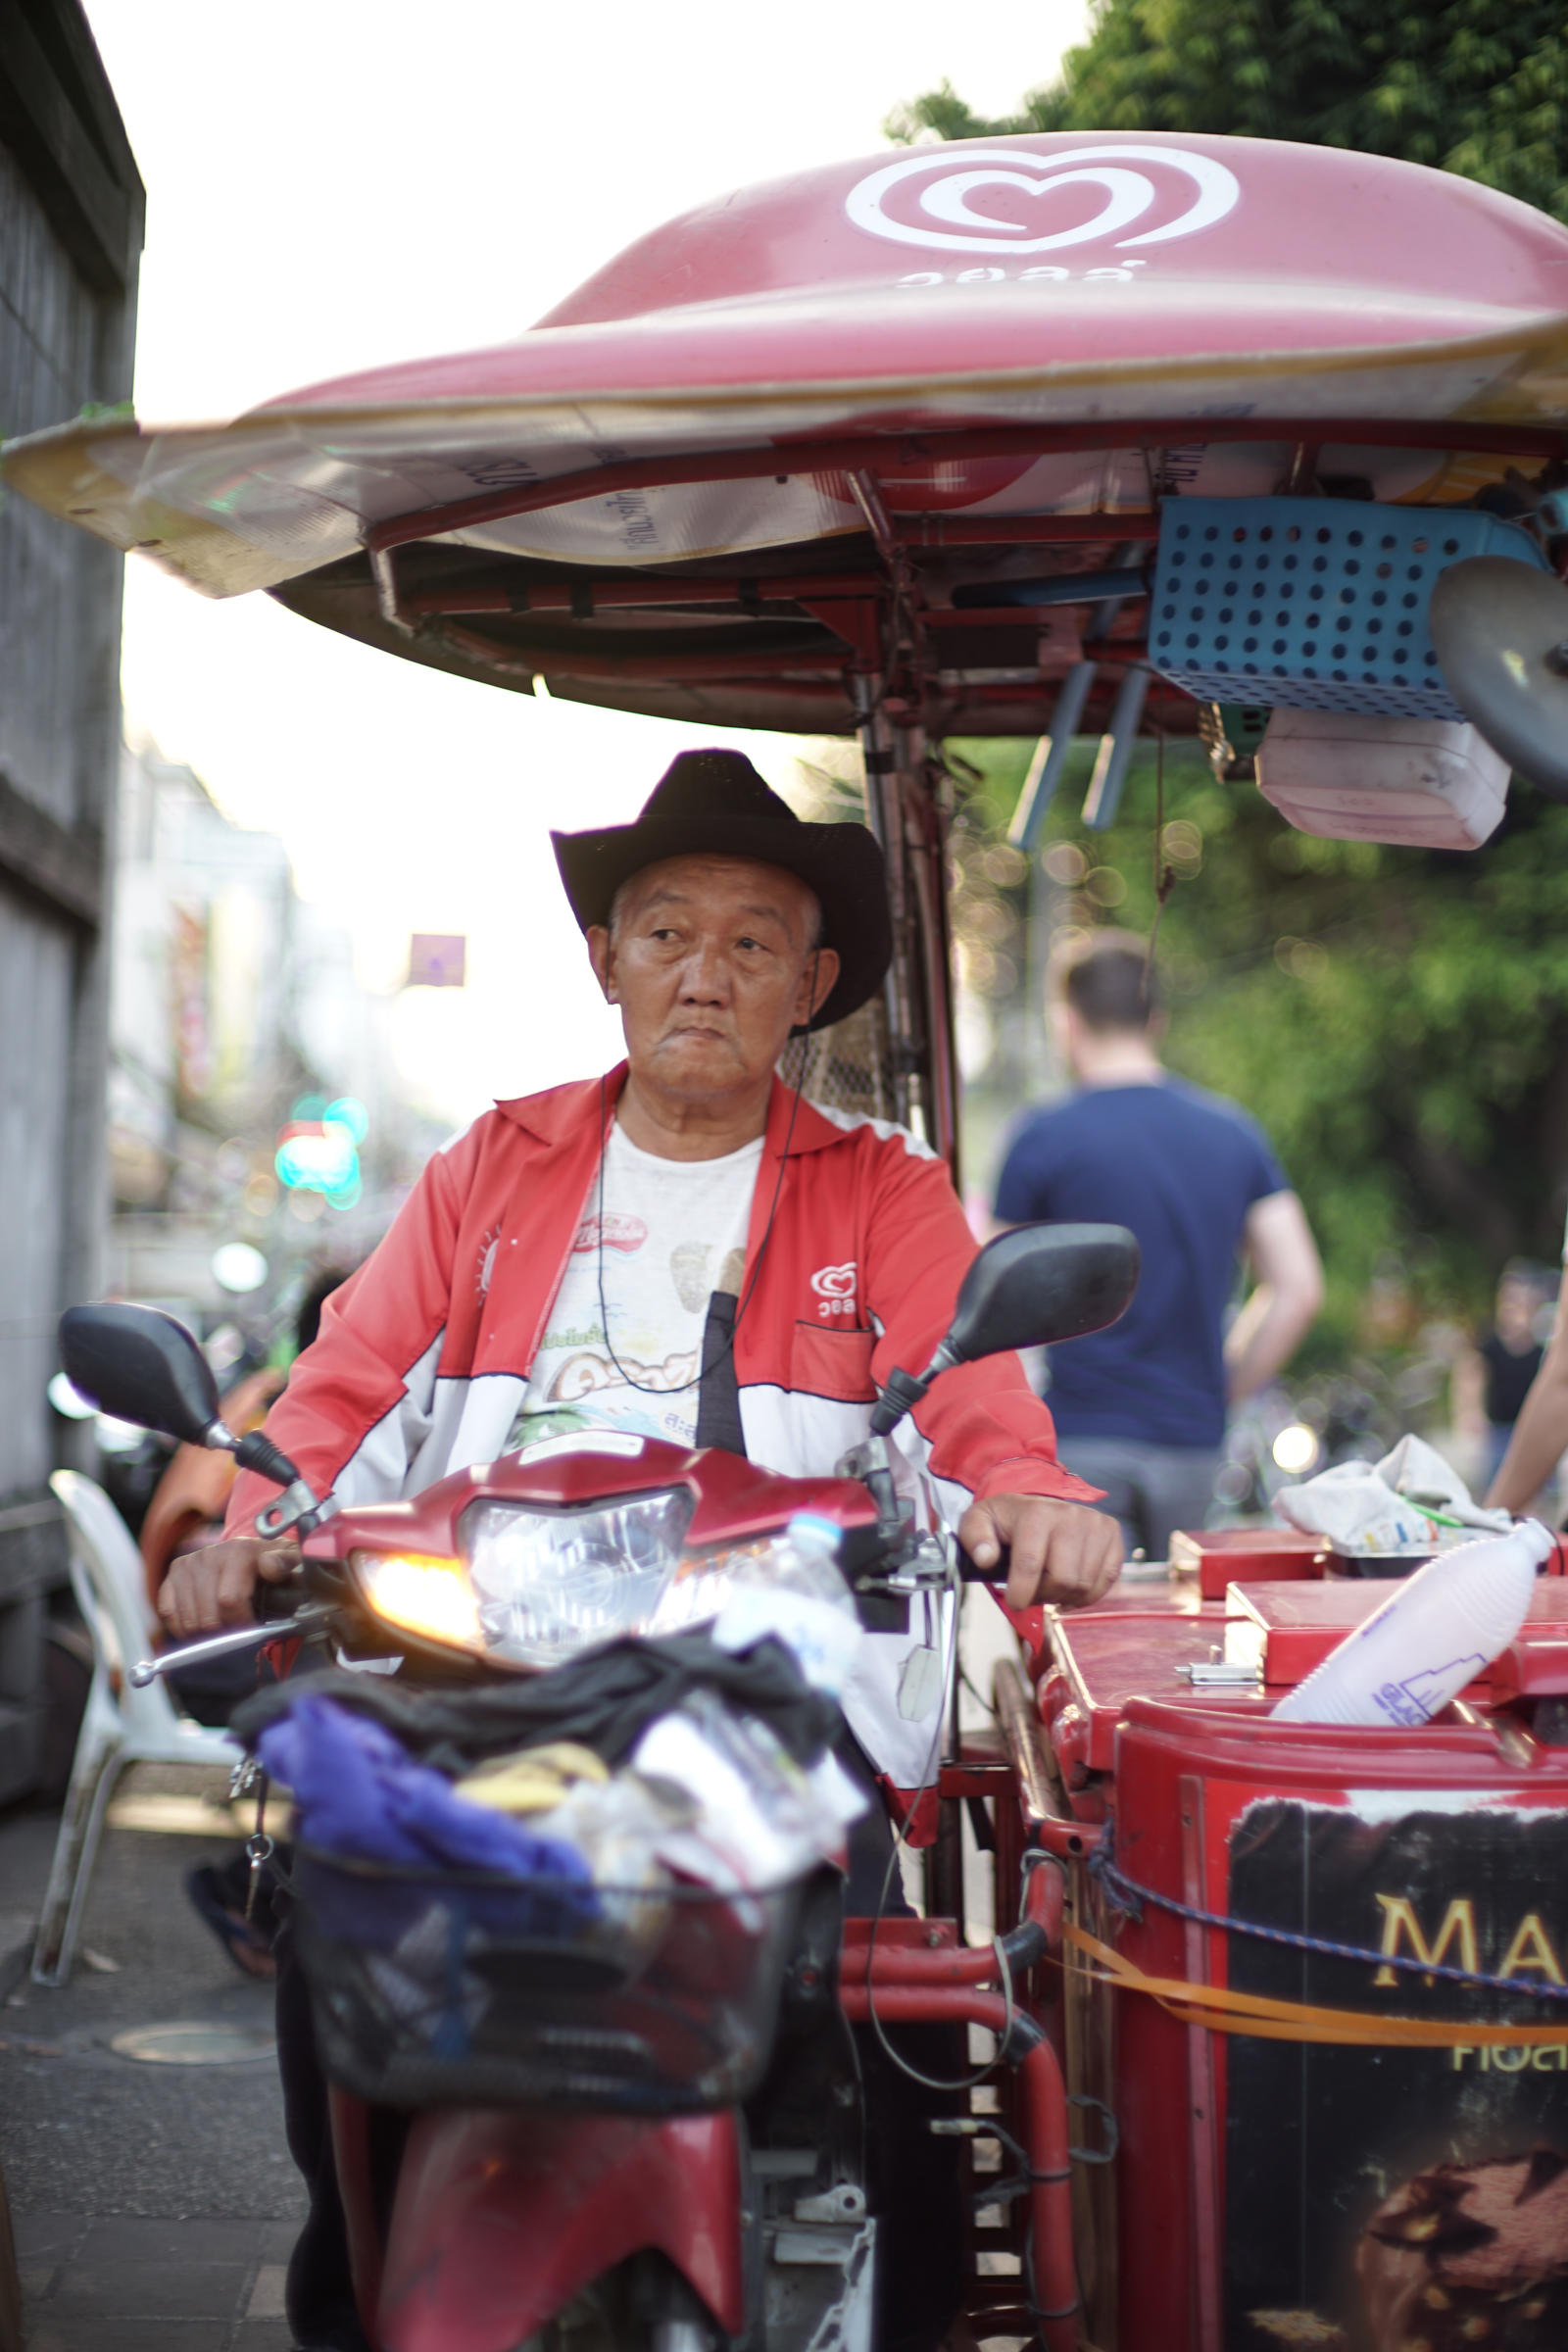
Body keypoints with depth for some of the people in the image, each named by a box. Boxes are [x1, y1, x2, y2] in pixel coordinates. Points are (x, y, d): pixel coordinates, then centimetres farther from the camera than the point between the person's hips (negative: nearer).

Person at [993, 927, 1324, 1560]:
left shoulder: (1043, 1138, -5)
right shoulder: (1235, 1134, 8)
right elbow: (1298, 1288, 4)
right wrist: (1221, 1388, 11)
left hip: (1078, 1439, -4)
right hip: (1192, 1443, 4)